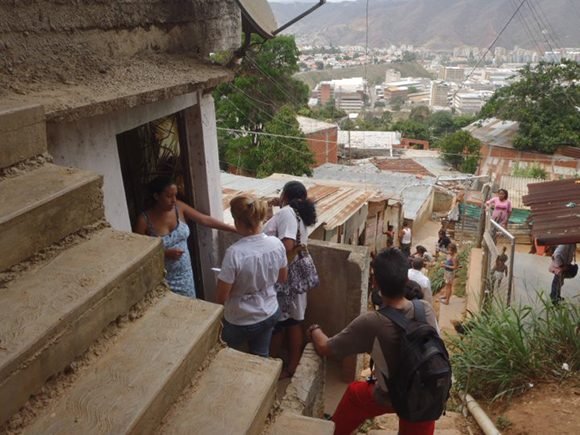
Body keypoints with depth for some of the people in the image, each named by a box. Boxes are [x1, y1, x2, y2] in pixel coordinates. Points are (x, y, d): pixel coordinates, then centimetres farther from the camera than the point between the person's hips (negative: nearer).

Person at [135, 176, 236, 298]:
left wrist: (234, 229, -5)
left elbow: (205, 220, -4)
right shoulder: (144, 220, -18)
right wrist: (165, 254, -24)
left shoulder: (179, 207, -8)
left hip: (184, 274, 4)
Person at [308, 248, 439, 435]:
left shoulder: (370, 323, -30)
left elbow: (324, 348, -16)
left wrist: (314, 330, 4)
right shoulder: (426, 309, -19)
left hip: (390, 398, -2)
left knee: (354, 392, 27)